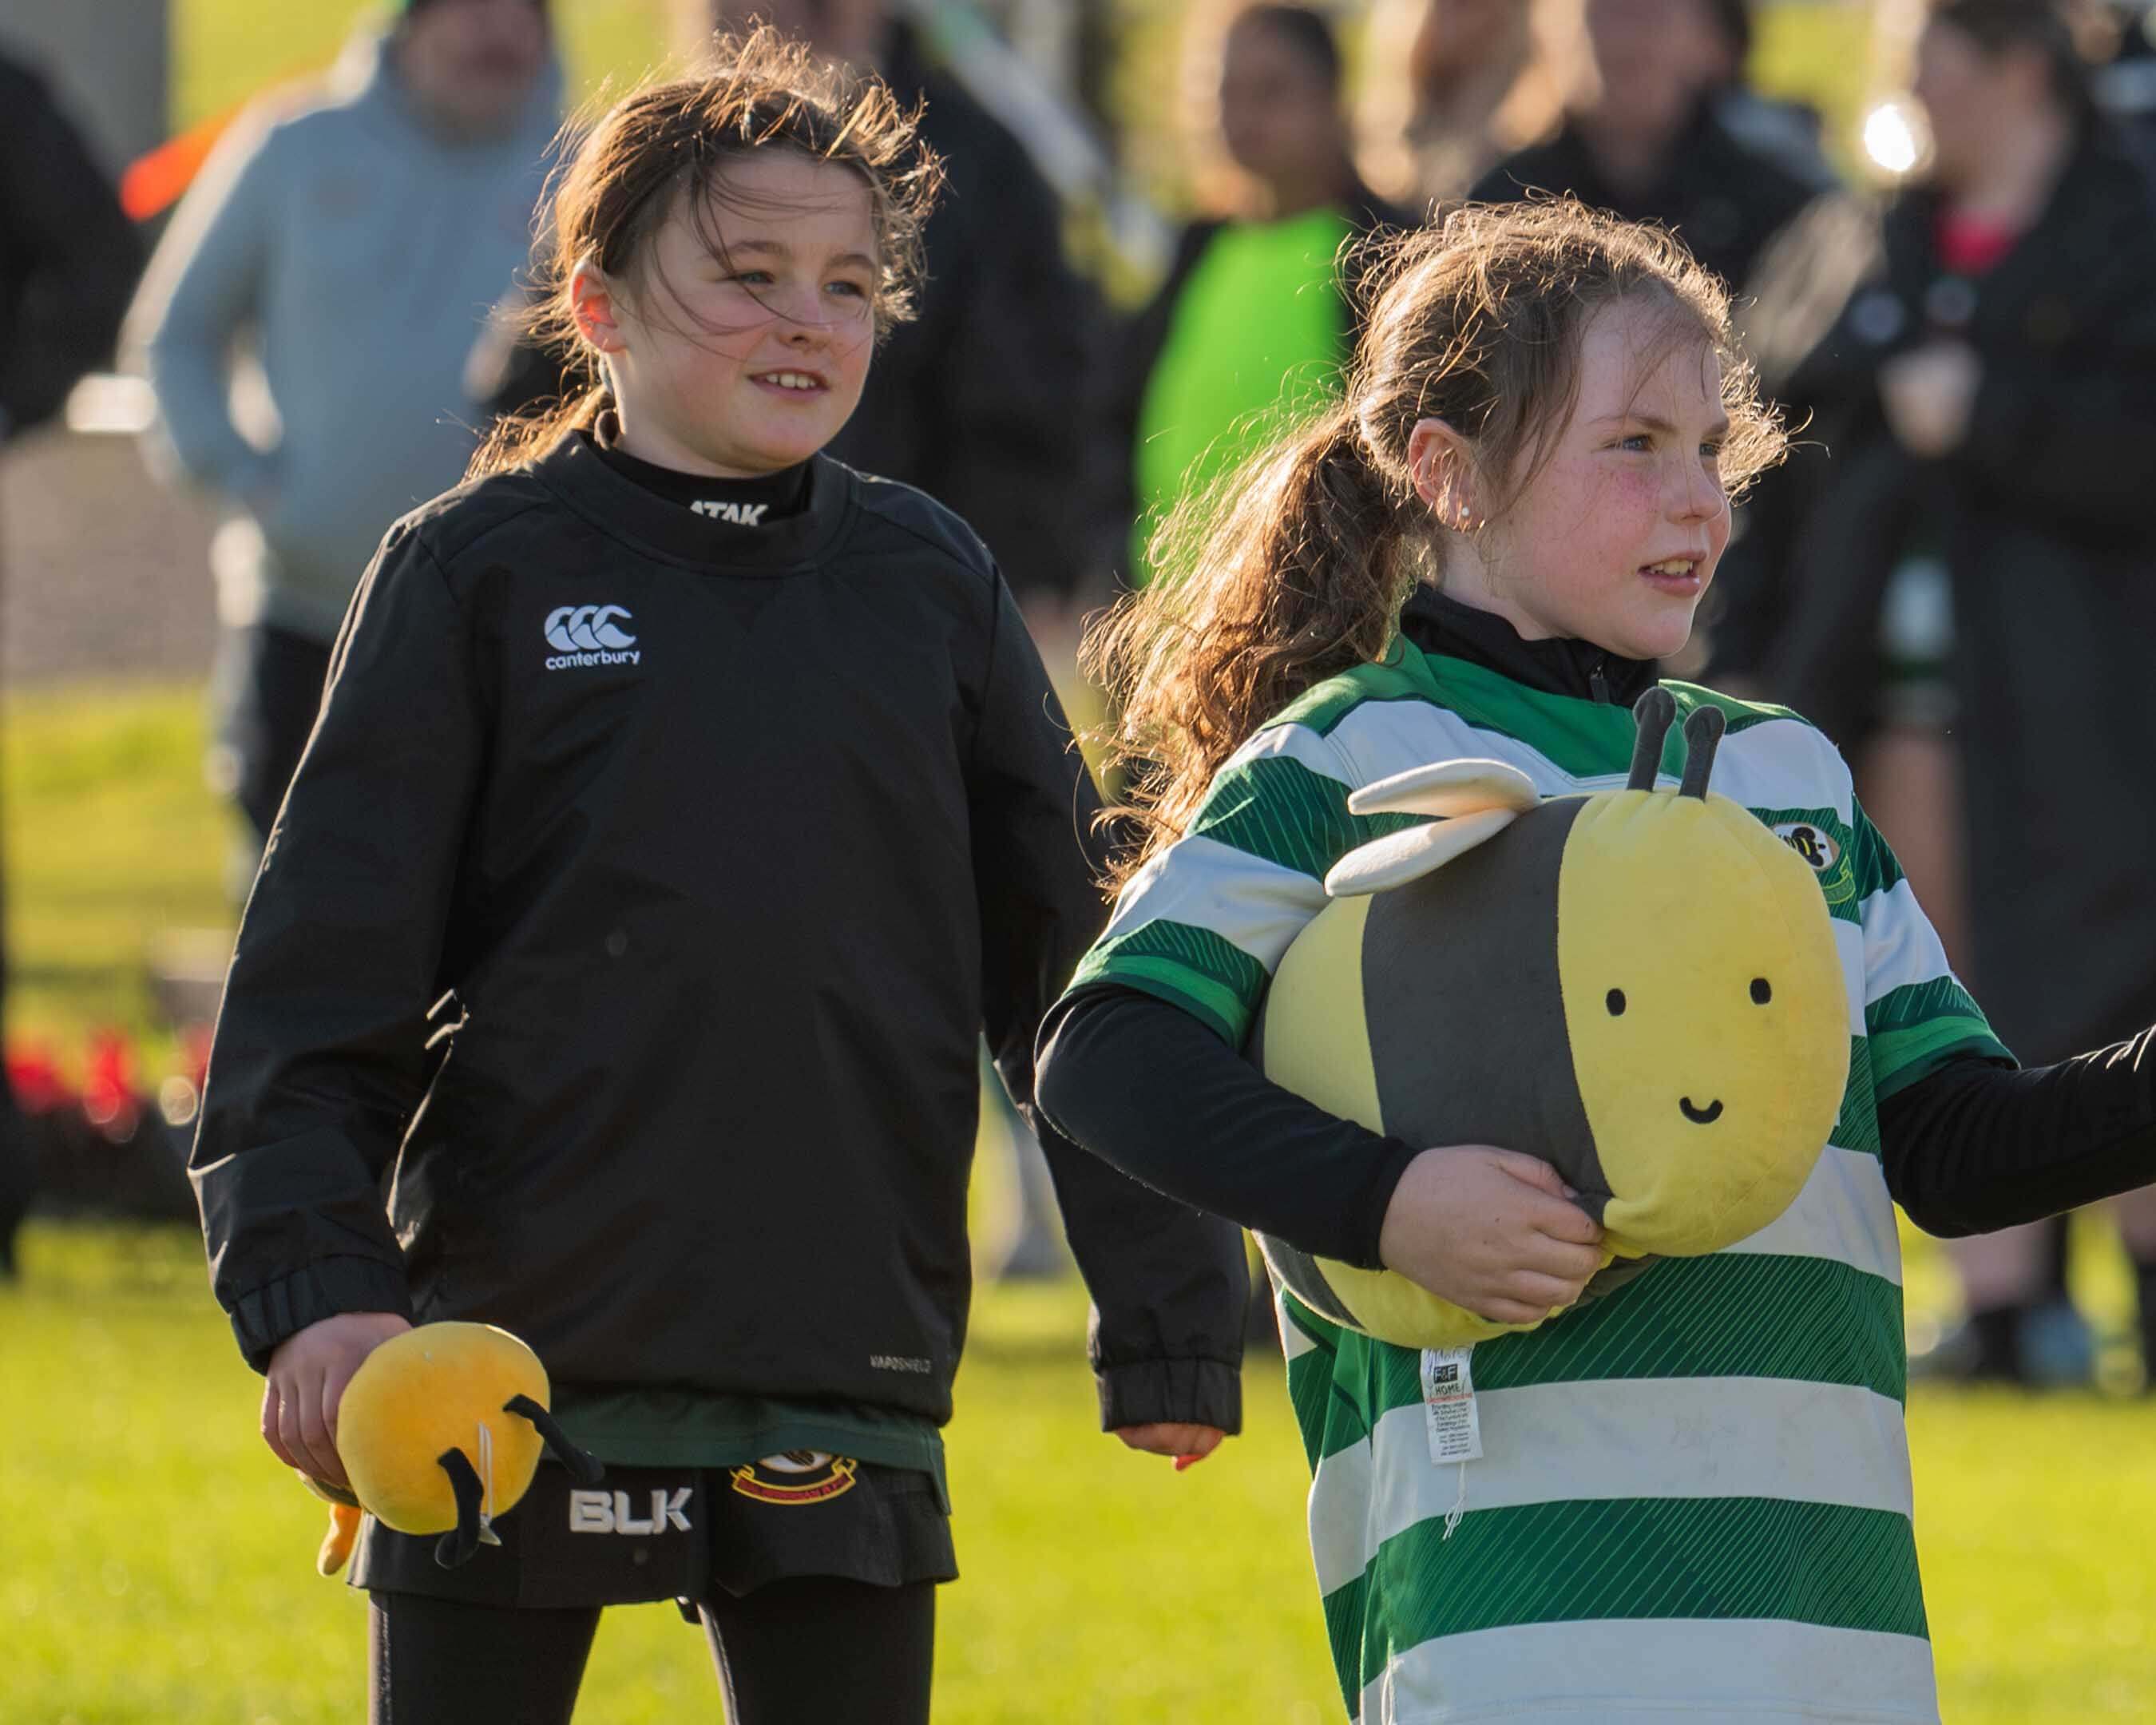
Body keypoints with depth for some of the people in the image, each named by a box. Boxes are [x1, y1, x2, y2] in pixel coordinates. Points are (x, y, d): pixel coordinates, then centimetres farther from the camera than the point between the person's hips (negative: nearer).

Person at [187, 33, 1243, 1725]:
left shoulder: (930, 584, 8)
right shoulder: (481, 572, -1)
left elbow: (1071, 968, 13)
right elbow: (323, 966, -2)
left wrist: (1168, 1317, 11)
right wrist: (313, 1280, -14)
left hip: (846, 1375, 2)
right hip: (516, 1364, -2)